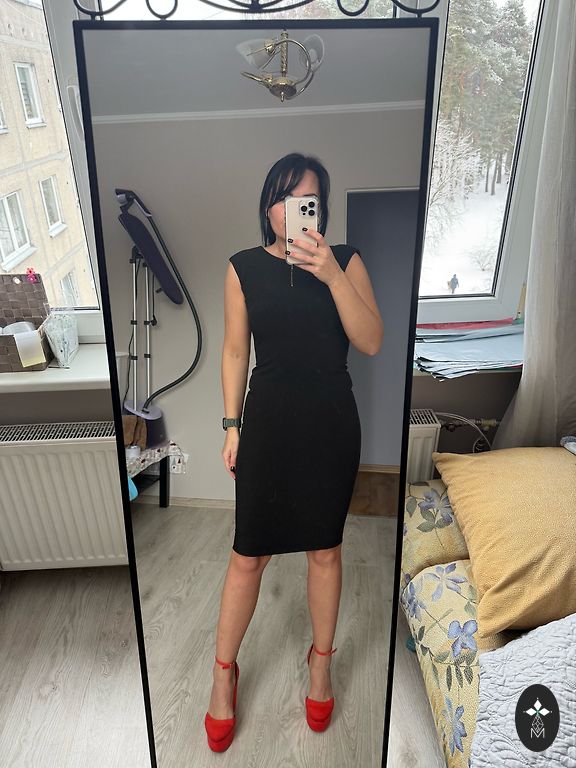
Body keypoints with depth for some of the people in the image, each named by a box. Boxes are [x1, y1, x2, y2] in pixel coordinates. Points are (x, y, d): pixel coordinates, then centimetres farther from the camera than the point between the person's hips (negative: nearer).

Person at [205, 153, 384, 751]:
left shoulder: (345, 261, -1)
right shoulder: (245, 268, -1)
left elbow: (371, 343, -11)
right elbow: (235, 350, 4)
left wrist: (332, 275, -23)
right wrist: (232, 425, 2)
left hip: (331, 420, 1)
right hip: (268, 418, 0)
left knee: (325, 548, 14)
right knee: (248, 555, 6)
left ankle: (321, 661, 39)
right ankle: (223, 671, 30)